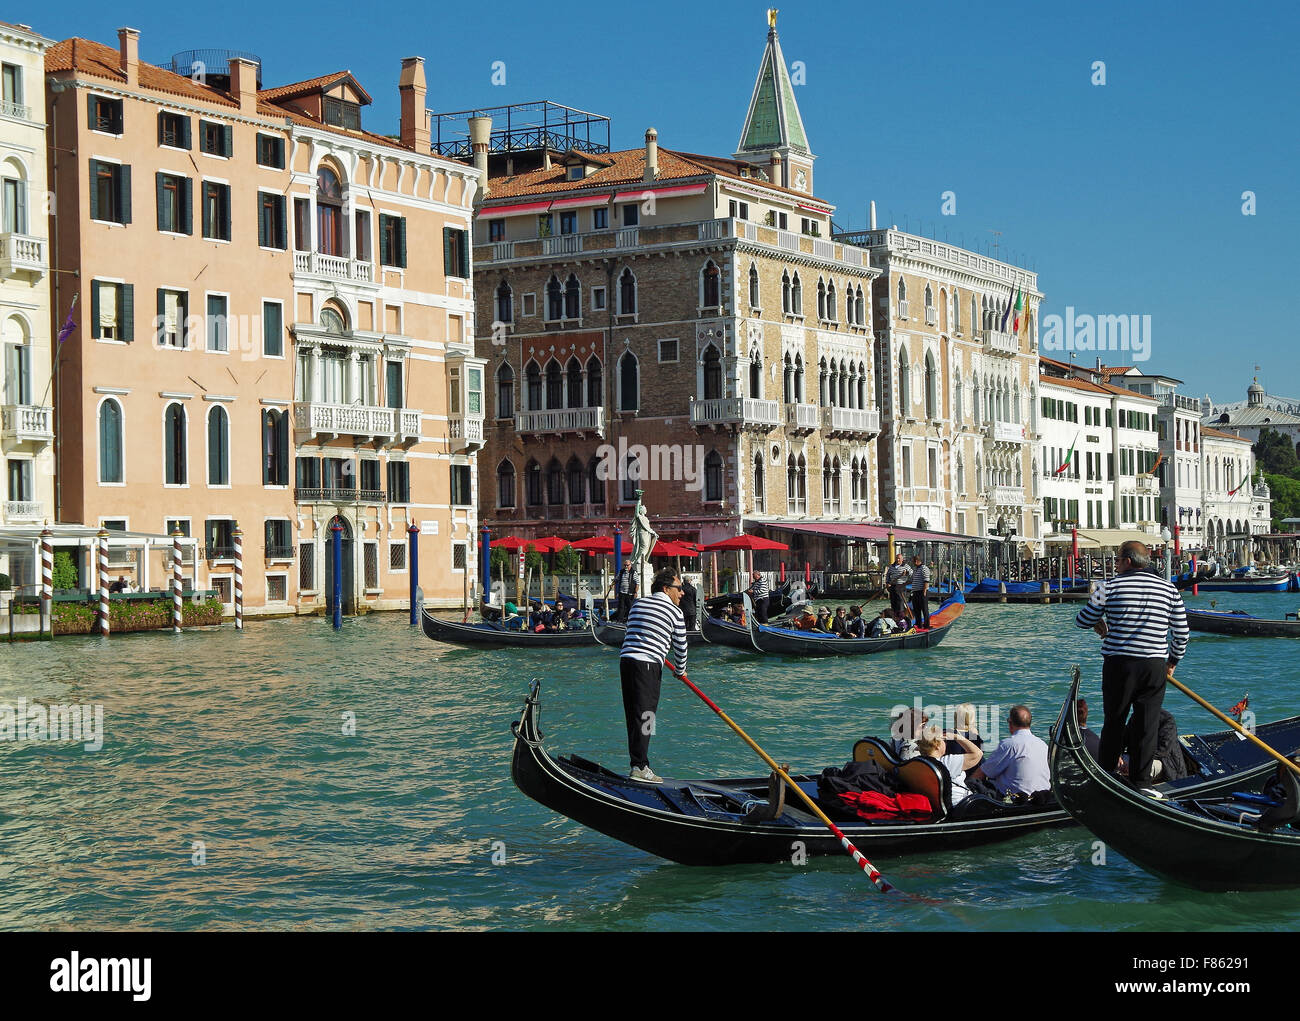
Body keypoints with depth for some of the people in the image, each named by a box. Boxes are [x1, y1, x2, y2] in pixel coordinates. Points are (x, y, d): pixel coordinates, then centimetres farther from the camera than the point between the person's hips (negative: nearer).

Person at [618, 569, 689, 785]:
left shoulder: (638, 604, 20)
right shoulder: (674, 611, 1)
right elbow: (680, 644, 6)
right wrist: (680, 670, 23)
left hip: (626, 659, 7)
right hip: (648, 664, -7)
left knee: (634, 714, 10)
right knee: (644, 716, -8)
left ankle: (638, 762, 12)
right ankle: (639, 767, -12)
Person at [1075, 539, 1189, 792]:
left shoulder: (1110, 586, -2)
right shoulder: (1169, 589, 6)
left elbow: (1083, 620, 6)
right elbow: (1181, 631, 9)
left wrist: (1102, 624, 27)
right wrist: (1173, 661, 22)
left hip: (1118, 664, -1)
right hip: (1155, 665, 1)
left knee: (1113, 723, 9)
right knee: (1148, 725, 6)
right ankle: (1141, 783, 5)